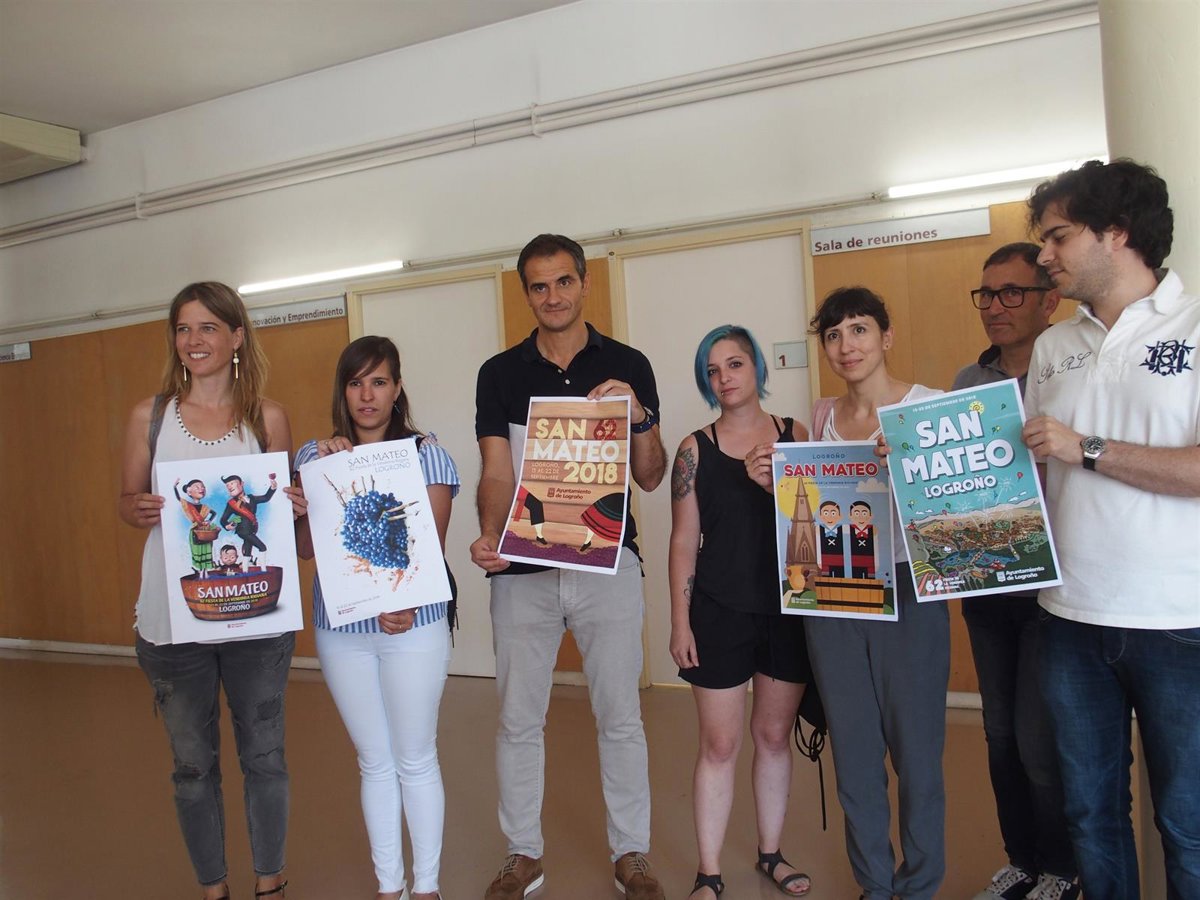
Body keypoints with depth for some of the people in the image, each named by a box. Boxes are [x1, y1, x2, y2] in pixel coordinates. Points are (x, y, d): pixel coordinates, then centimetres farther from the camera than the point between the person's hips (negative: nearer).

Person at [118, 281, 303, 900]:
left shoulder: (268, 417, 1)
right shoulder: (150, 415, 2)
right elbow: (126, 502, 8)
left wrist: (293, 506, -15)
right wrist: (145, 509, -14)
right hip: (172, 616, 1)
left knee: (263, 755, 11)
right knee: (193, 762, 14)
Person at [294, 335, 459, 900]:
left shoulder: (426, 455, -2)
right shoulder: (314, 455, 5)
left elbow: (434, 545, -6)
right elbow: (303, 547, -1)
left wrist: (407, 603, -23)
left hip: (412, 624, -2)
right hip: (340, 629, 3)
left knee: (415, 761, 8)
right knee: (374, 762, 15)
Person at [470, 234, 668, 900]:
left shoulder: (627, 367, 3)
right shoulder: (500, 374, 5)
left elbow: (650, 478, 1)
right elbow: (497, 474, -3)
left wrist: (639, 418, -17)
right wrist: (490, 538, -21)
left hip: (608, 563, 0)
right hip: (522, 569, 1)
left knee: (620, 718, 8)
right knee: (518, 720, 10)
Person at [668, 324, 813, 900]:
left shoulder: (795, 436, 3)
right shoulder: (695, 448, 0)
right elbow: (684, 540, -1)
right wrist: (680, 621, -4)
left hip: (789, 608, 2)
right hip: (720, 611, -1)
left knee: (774, 735, 14)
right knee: (719, 745, 4)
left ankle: (770, 853, 32)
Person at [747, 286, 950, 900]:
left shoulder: (930, 406, -5)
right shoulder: (822, 417, 9)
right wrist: (775, 481, -2)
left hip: (908, 594, -4)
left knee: (915, 750, 7)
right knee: (853, 752, 14)